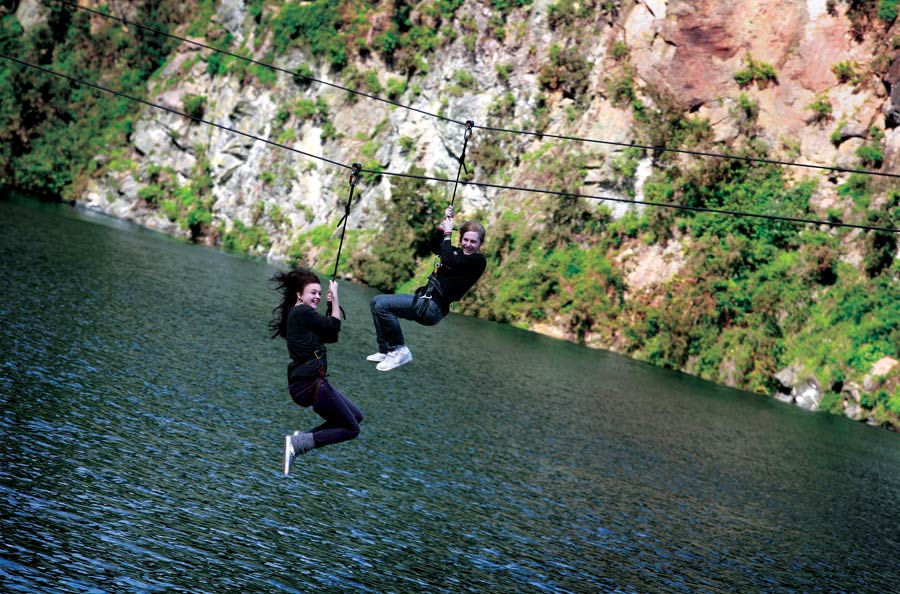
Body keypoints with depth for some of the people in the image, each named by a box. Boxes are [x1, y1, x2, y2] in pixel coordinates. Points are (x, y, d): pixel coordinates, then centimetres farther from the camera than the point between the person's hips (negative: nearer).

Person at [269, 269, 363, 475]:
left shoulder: (295, 314, 19)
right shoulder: (302, 312, -10)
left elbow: (331, 336, 18)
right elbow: (334, 326, -11)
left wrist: (332, 304, 13)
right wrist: (335, 299, -2)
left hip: (305, 382, 10)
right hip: (310, 383, -10)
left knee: (356, 416, 19)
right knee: (351, 429, -1)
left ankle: (302, 438, 7)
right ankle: (298, 443, -10)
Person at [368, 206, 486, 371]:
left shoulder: (478, 261, -10)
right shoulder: (459, 252, 16)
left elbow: (448, 261, -20)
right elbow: (433, 245, 23)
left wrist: (447, 234, -9)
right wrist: (444, 223, 10)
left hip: (434, 308, -10)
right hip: (424, 300, 10)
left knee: (382, 305, -20)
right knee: (376, 302, 9)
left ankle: (400, 351, -9)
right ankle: (385, 350, 8)